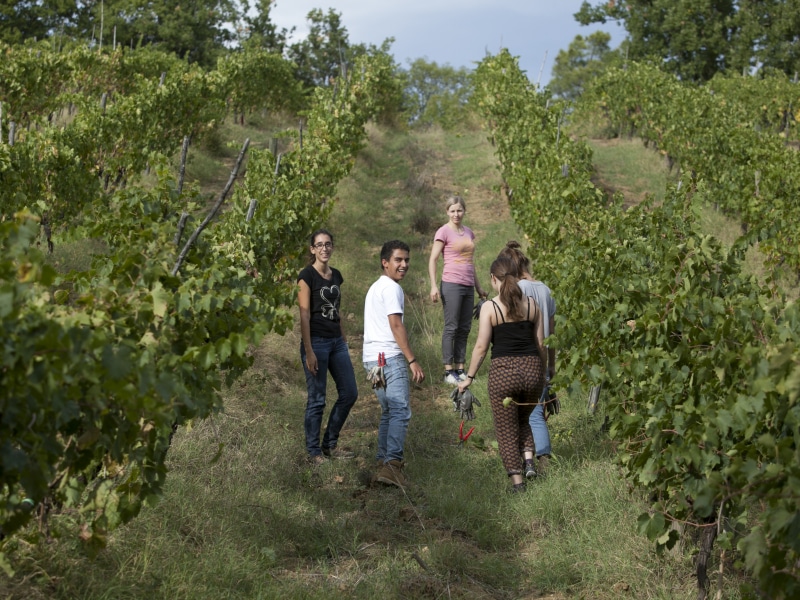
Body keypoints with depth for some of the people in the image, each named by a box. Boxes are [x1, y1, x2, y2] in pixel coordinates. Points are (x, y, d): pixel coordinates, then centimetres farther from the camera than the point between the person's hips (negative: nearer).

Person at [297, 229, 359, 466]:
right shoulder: (307, 275, -9)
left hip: (336, 342, 7)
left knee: (349, 393, 8)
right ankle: (314, 451, 12)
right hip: (317, 341, -7)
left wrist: (344, 340, 16)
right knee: (317, 399, -1)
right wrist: (308, 351, -17)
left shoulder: (336, 276, 11)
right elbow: (304, 314, -13)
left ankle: (330, 445, 22)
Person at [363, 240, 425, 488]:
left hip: (372, 358, 10)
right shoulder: (391, 288, -8)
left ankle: (383, 461, 17)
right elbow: (396, 326, -15)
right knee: (400, 411, -15)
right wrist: (412, 360, -16)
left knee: (389, 411, 16)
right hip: (389, 357, -10)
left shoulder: (376, 287, 23)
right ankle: (392, 464, -24)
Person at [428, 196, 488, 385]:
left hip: (468, 286, 6)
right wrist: (434, 286, -18)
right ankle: (448, 371, -1)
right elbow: (432, 259, -8)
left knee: (464, 329, 8)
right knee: (451, 328, -4)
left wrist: (478, 287, 22)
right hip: (452, 285, -6)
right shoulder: (444, 232, -5)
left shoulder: (468, 232, 14)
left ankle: (460, 369, 14)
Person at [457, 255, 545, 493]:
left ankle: (517, 481, 8)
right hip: (532, 369, 4)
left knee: (507, 430, 10)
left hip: (503, 371, -4)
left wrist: (469, 377, 2)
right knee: (522, 421, 26)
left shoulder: (490, 307, -5)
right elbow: (540, 342, 9)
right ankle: (529, 459, 3)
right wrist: (542, 374, 22)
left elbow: (481, 346, -7)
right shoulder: (531, 304, 6)